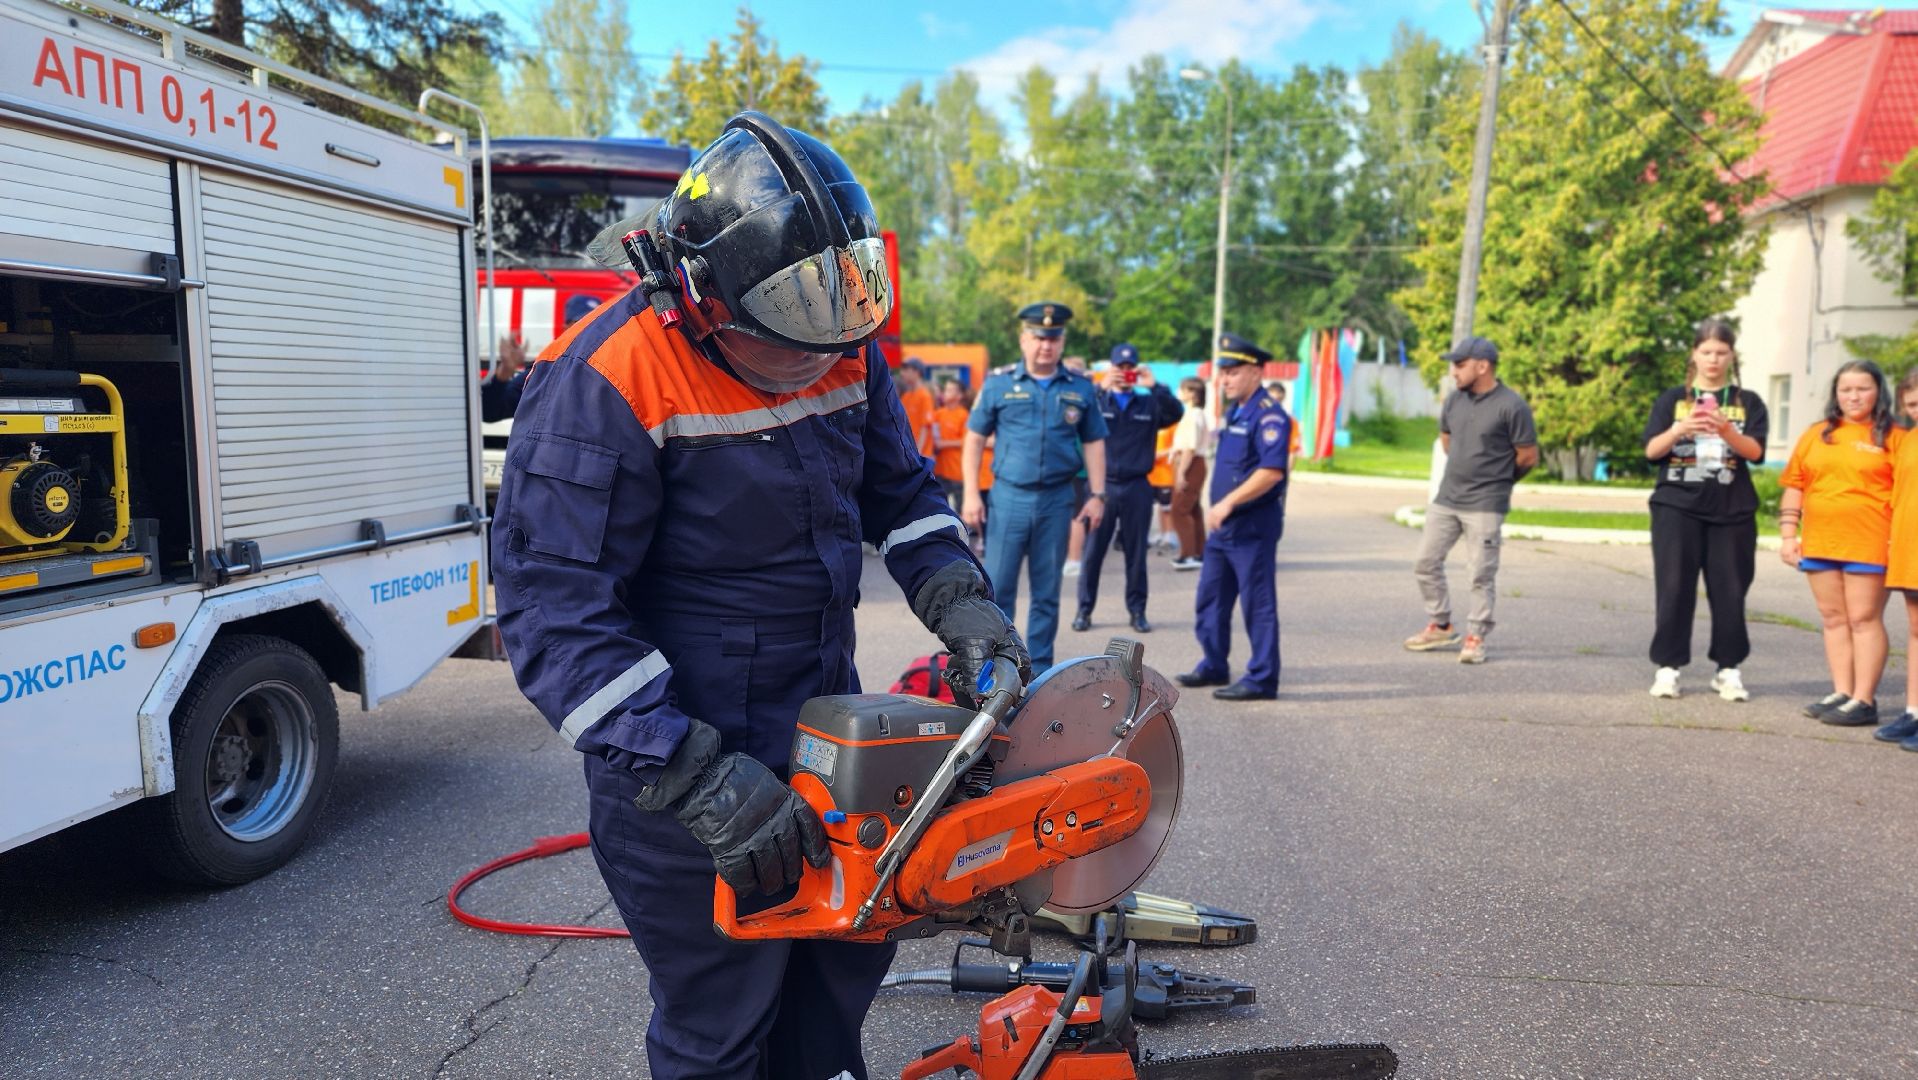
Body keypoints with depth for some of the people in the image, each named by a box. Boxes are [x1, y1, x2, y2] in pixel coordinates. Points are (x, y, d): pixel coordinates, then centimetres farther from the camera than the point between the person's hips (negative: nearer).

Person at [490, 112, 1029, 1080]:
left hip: (827, 722, 7)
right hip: (683, 755, -7)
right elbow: (554, 607, -25)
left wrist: (958, 602, -6)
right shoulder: (605, 383, -24)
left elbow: (902, 494, 10)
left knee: (847, 957, 26)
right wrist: (698, 781, -29)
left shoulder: (844, 348, -3)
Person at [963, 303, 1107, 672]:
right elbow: (975, 439, 5)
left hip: (1057, 500, 2)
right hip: (1009, 497, -1)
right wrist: (971, 494, -3)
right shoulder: (998, 386, 3)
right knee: (997, 587, -1)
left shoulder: (1081, 389, 8)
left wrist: (1097, 495, 3)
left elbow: (1093, 444, 11)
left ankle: (1040, 668, 19)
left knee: (1047, 592, 9)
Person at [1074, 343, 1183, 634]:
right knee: (1093, 551, 1)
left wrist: (1154, 386, -19)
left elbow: (1176, 413, -8)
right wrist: (1100, 388, -25)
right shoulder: (1097, 400, 4)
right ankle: (1084, 610, 9)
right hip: (1103, 484, -1)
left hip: (1137, 487, 2)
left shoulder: (1149, 403, 9)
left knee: (1136, 553, 7)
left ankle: (1137, 610, 16)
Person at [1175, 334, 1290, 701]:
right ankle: (1214, 667, 27)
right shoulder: (1233, 411, 14)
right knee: (1210, 598, 15)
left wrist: (1228, 503, -26)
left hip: (1253, 527, -9)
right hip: (1223, 526, 9)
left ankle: (1262, 679, 7)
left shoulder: (1268, 415, -15)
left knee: (1257, 604, -1)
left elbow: (1272, 471, -25)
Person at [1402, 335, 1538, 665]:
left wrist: (1495, 479, 8)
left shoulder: (1511, 406, -12)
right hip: (1446, 498, 7)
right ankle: (1440, 626, 24)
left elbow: (1529, 456, -5)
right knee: (1426, 562, 9)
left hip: (1484, 505, -6)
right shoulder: (1455, 401, 6)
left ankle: (1475, 637, 12)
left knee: (1481, 574, 0)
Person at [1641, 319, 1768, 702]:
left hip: (1732, 512, 1)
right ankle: (1668, 667, 5)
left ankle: (1728, 669, 12)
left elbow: (1755, 451, -4)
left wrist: (1727, 431, -23)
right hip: (1677, 508, -1)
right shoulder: (1672, 399, 8)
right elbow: (1651, 450, -1)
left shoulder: (1747, 402, 9)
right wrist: (1678, 429, -20)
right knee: (1674, 588, -1)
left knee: (1729, 591, 3)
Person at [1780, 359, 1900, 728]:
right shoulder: (1816, 434, 12)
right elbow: (1794, 486, 12)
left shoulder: (1892, 437, 0)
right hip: (1819, 542, 5)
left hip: (1868, 544, -4)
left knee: (1864, 619, -2)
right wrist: (1788, 534, 6)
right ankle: (1841, 693, 17)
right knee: (1834, 618, 9)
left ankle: (1864, 701, 2)